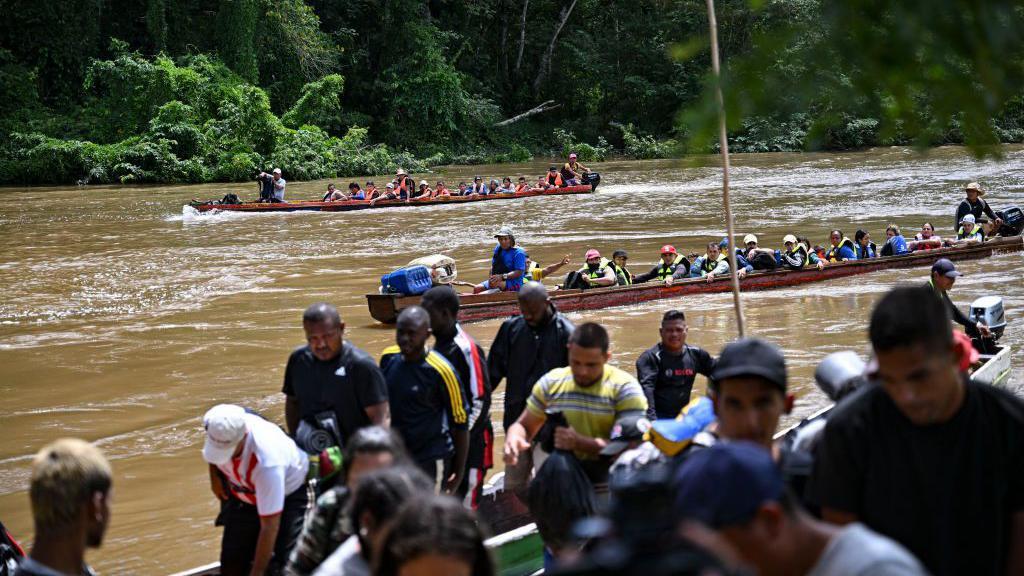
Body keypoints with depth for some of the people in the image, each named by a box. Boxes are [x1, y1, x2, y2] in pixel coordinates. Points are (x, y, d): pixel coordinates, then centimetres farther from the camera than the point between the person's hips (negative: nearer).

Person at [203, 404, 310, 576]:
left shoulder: (268, 461, -45)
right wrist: (214, 475, 4)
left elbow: (269, 527, -38)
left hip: (288, 495, -6)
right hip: (242, 495, 6)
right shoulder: (218, 425, -30)